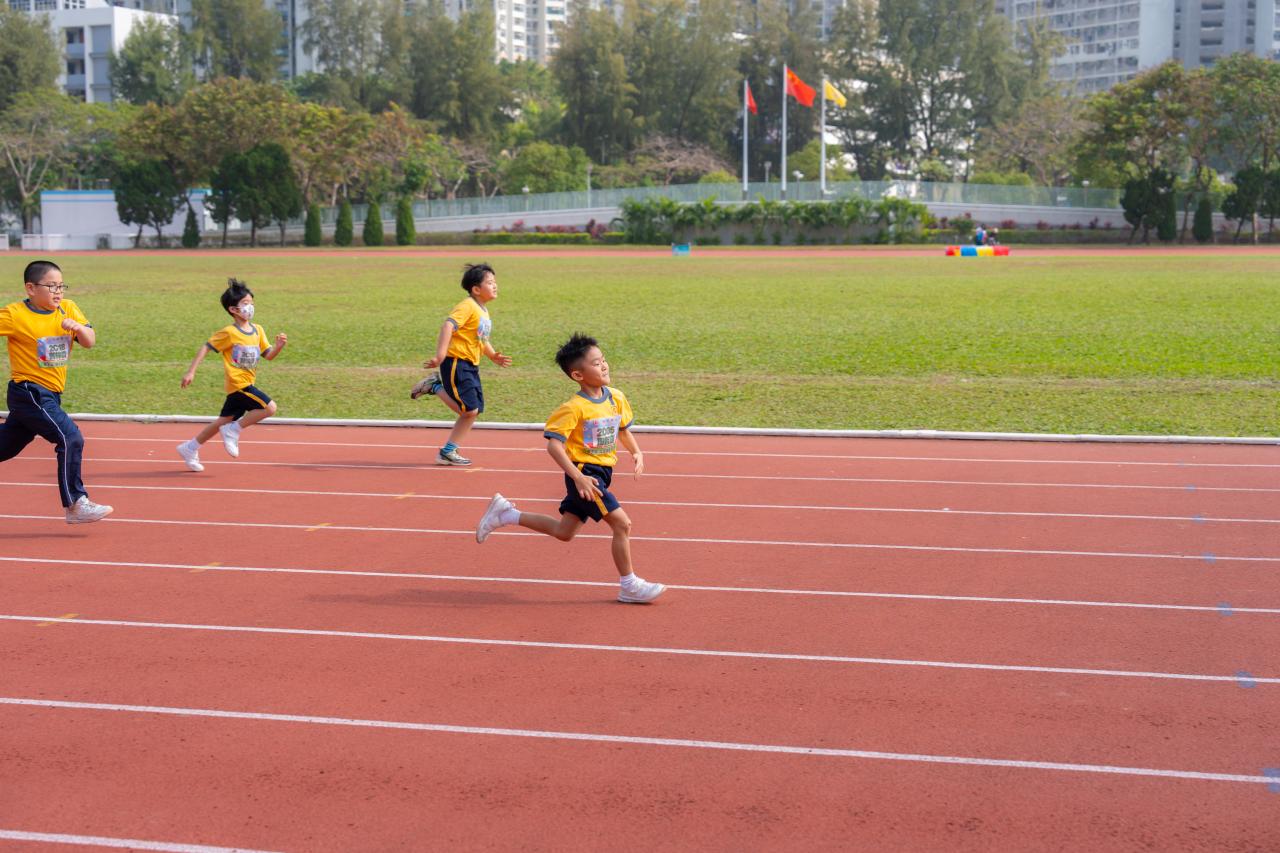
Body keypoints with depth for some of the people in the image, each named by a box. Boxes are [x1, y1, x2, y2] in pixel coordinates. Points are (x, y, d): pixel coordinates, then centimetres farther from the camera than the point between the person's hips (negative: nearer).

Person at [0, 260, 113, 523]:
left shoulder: (68, 308, 4)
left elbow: (89, 342, -1)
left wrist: (79, 327, -21)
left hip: (49, 396, 7)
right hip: (29, 393, -6)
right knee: (71, 439, -16)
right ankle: (75, 505, -10)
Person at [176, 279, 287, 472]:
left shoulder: (258, 330, 9)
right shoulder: (229, 333, -12)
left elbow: (268, 355, 10)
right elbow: (205, 348, -9)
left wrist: (279, 346, -11)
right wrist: (191, 372, -13)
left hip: (245, 385, 8)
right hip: (238, 384, -8)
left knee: (224, 422, 16)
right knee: (269, 407, -19)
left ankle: (190, 448, 27)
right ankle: (234, 430, -5)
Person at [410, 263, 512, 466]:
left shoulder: (483, 312, 15)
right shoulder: (467, 307, -14)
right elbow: (448, 326, -27)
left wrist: (493, 356, 12)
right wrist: (440, 354, -37)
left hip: (471, 367, 9)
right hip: (456, 364, -9)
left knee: (474, 412, 8)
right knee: (469, 409, -15)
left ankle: (448, 452, 16)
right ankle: (435, 387, 3)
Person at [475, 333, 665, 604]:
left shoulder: (616, 397, 4)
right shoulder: (574, 408, -18)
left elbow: (623, 429, 20)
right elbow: (553, 445, -21)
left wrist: (636, 452, 1)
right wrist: (578, 477, -27)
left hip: (602, 474, 8)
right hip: (584, 474, -8)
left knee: (563, 532, 16)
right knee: (622, 523, -12)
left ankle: (505, 514, 29)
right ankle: (629, 586, 0)